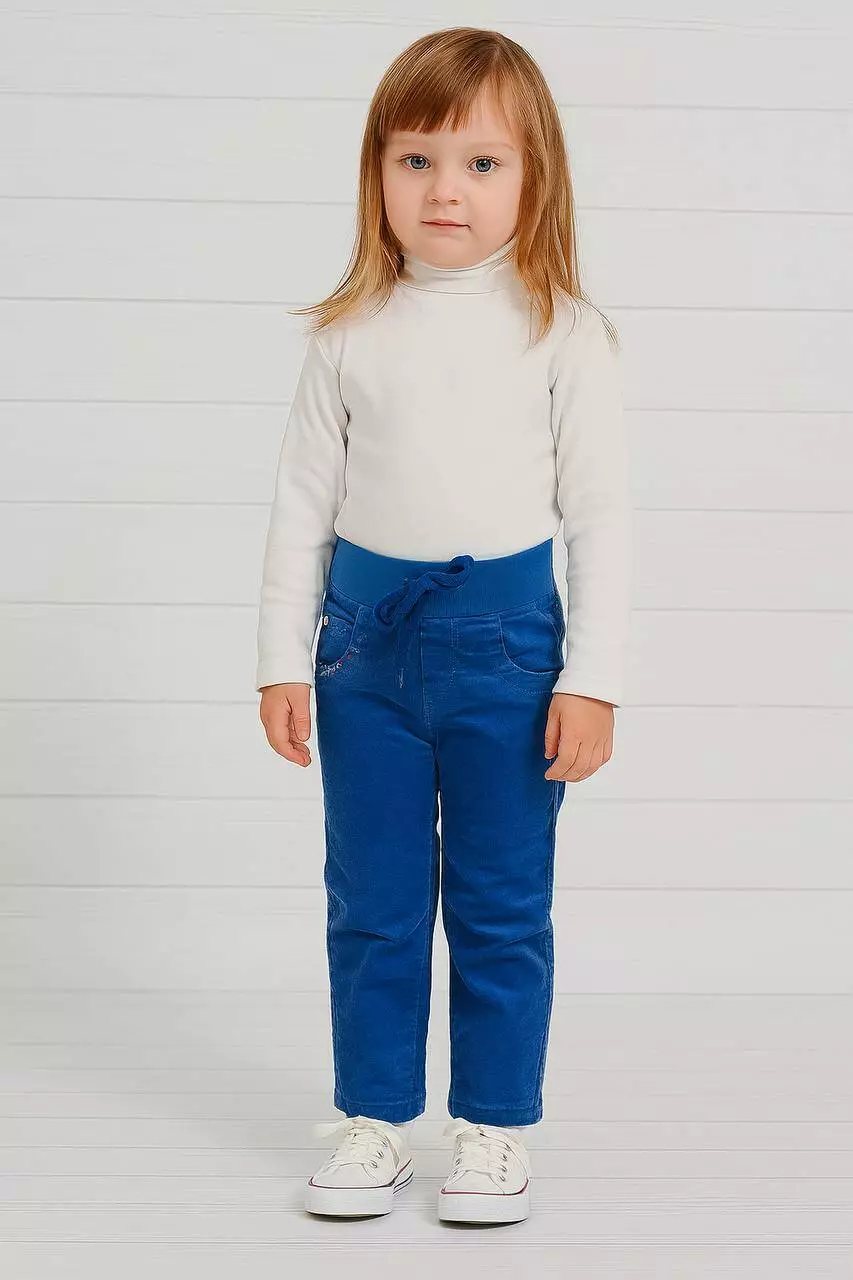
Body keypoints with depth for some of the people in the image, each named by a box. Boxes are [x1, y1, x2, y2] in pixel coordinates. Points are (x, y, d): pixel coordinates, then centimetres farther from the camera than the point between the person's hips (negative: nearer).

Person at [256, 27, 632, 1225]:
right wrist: (282, 658, 3)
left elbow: (600, 509, -3)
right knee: (370, 903, 11)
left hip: (505, 632, -2)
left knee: (501, 907, 8)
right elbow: (304, 498, 6)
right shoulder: (350, 333, 2)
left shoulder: (559, 327, -4)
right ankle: (373, 1120, 24)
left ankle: (496, 1128, 21)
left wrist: (593, 678, -7)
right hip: (366, 630, 2)